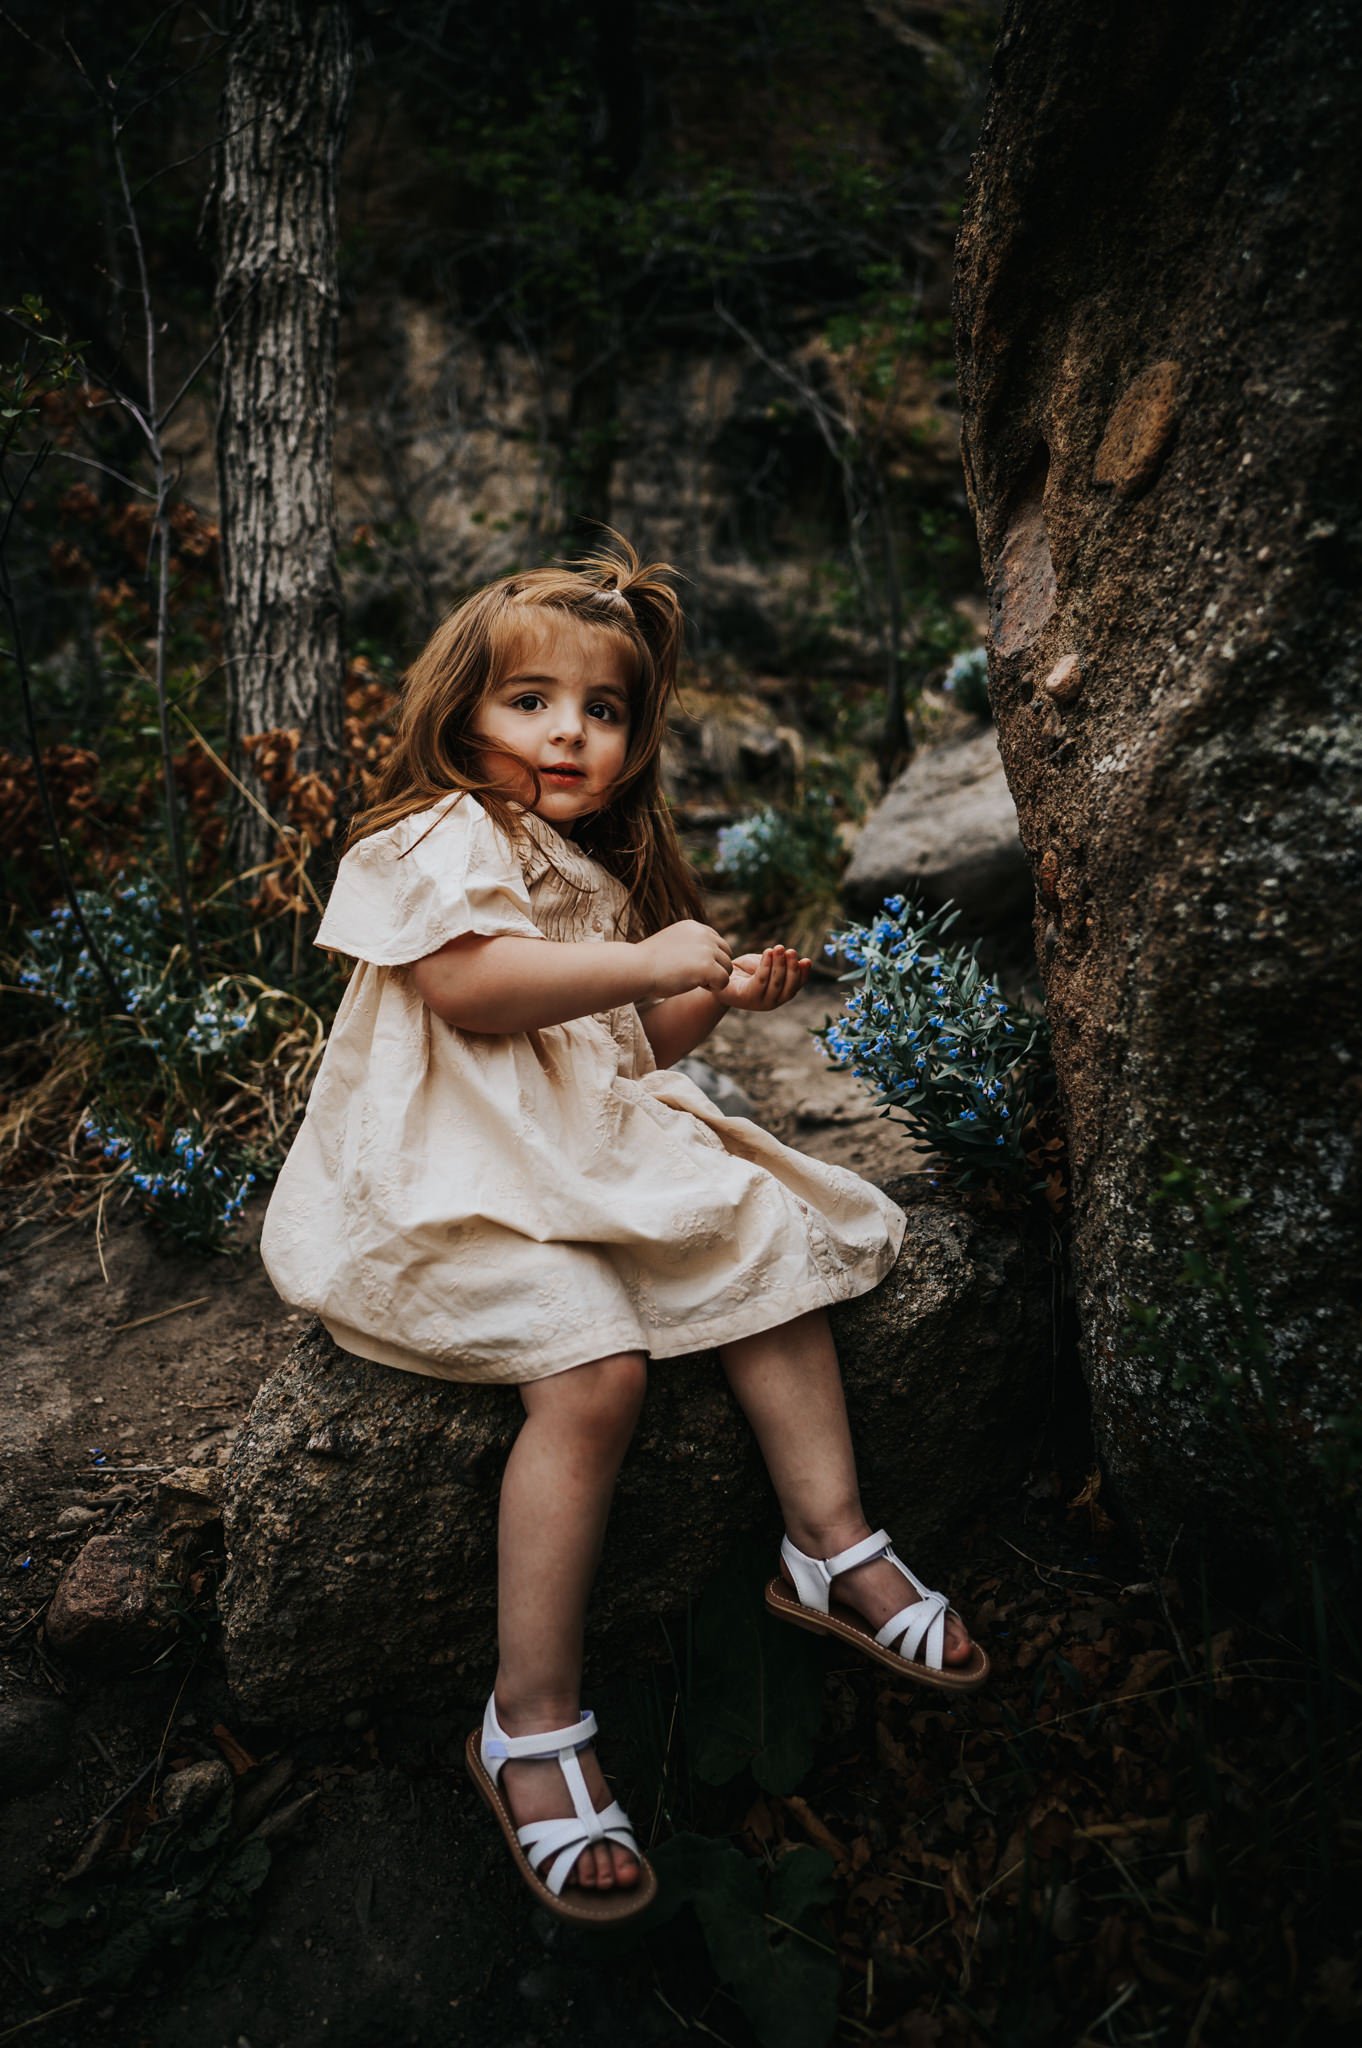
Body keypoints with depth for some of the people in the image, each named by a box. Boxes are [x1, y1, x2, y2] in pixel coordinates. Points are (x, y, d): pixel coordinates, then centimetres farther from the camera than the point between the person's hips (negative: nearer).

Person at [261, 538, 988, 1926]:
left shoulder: (599, 872, 21)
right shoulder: (440, 837, -5)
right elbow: (461, 982, -23)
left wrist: (716, 999, 10)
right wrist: (643, 961, -22)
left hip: (595, 1151, 9)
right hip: (456, 1181, -9)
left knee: (772, 1239, 0)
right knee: (593, 1364, -28)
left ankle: (830, 1544, 10)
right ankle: (531, 1721, -18)